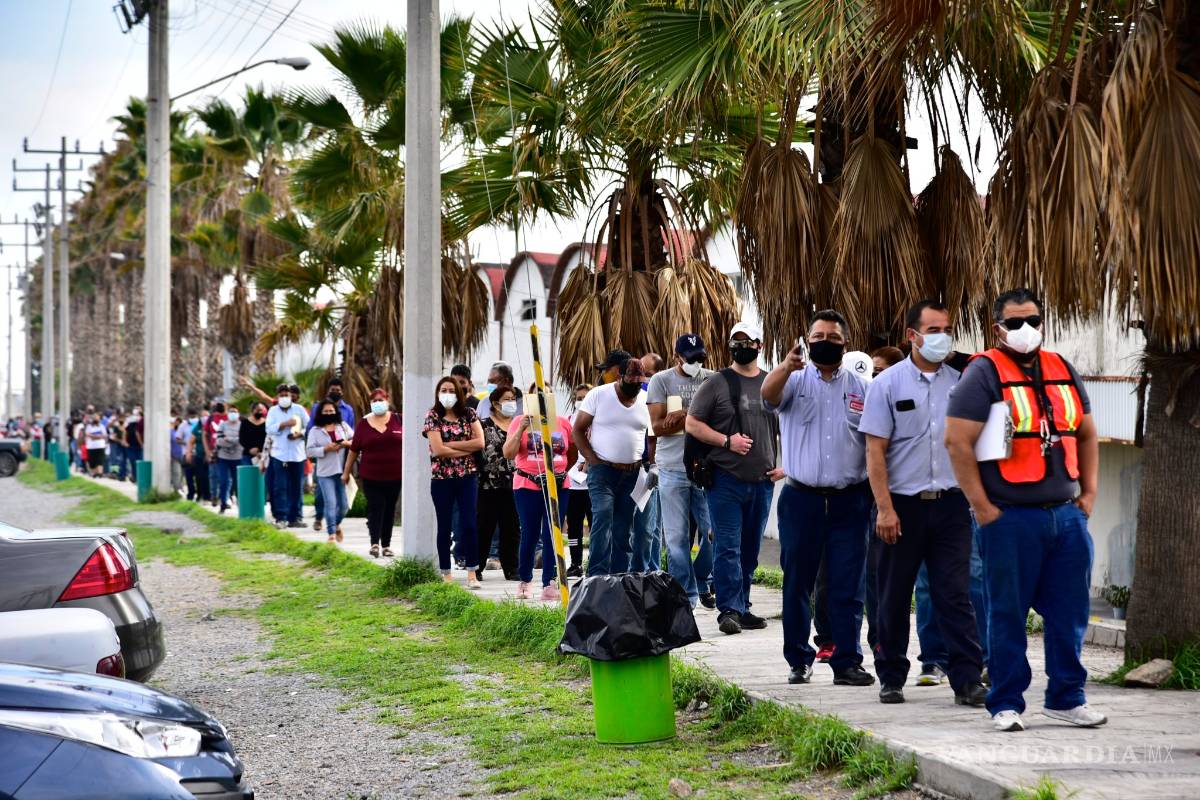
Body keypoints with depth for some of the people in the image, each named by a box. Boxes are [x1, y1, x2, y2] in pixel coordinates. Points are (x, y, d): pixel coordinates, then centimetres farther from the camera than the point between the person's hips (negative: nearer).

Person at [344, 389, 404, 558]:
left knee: (389, 510, 7)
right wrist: (346, 471, 9)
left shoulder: (398, 420, 2)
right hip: (371, 476, -1)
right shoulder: (364, 424, 3)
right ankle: (374, 543, -17)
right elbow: (354, 449, 8)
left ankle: (386, 545, 13)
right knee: (375, 508, -9)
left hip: (394, 476, 1)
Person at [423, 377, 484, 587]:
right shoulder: (433, 416, -1)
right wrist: (466, 449, -8)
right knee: (444, 527, 6)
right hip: (441, 478, -1)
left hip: (468, 476, 1)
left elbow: (480, 442, -6)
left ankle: (472, 573, -1)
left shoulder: (468, 414, 6)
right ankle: (446, 575, 13)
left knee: (469, 524, -5)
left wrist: (450, 444, -10)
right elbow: (438, 449, -12)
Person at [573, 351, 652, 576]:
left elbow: (652, 437, 16)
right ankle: (597, 576, -22)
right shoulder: (598, 395, -3)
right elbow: (577, 430, -1)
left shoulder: (647, 401, 8)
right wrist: (592, 460, -10)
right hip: (603, 470, -4)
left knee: (625, 528, 6)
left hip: (633, 473, 4)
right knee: (602, 517, -19)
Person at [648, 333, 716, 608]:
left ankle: (702, 583, 20)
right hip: (673, 469, -1)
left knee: (713, 531, -1)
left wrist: (681, 416, -9)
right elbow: (657, 426, -4)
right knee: (677, 537, 1)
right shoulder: (661, 381, 4)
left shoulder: (712, 380, 9)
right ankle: (685, 594, 8)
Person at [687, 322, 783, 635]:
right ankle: (729, 610, -11)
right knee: (727, 548, -10)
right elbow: (692, 424, -2)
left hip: (762, 481, 4)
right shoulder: (716, 384, 0)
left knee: (750, 550, 10)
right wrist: (727, 440, -13)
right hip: (725, 480, -4)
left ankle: (742, 609, 17)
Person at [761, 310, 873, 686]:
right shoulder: (795, 380, 3)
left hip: (850, 500, 1)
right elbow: (769, 394, -20)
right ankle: (799, 659, 15)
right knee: (797, 582, 5)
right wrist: (787, 366, -42)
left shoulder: (862, 387, 9)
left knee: (848, 585, 1)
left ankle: (847, 662, 6)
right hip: (801, 499, -1)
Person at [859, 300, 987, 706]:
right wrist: (885, 508, -10)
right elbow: (875, 449, -4)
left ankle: (967, 679, -3)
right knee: (894, 597, 7)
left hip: (951, 503, 1)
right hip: (903, 504, -1)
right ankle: (891, 678, 18)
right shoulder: (888, 383, 0)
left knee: (955, 595, -3)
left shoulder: (960, 382, 7)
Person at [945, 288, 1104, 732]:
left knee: (1070, 612, 8)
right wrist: (982, 507, -13)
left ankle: (1066, 697, 19)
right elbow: (957, 442, -11)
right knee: (1007, 614, 1)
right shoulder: (984, 373, -5)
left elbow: (1086, 434, 24)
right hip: (1010, 517, -6)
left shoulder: (1063, 370, 14)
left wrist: (1089, 492, 13)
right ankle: (1006, 704, 9)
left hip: (1067, 514, 6)